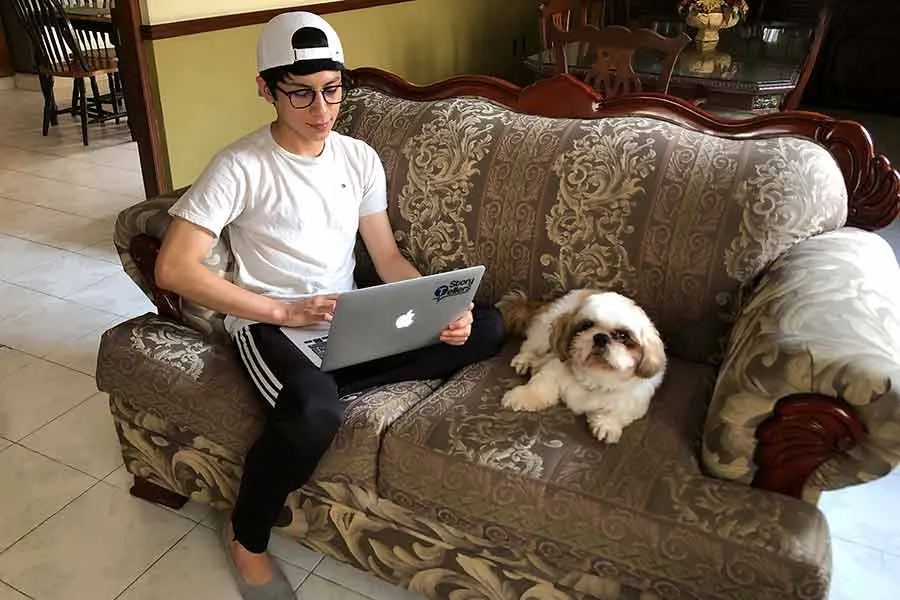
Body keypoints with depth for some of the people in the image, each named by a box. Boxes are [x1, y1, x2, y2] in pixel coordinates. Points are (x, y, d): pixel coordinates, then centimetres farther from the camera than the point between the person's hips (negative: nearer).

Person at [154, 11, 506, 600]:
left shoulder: (360, 158, 5)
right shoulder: (240, 167, -11)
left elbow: (387, 257, 7)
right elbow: (173, 268, -18)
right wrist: (284, 311, -23)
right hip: (271, 322, -5)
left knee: (487, 326, -9)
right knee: (316, 413, -38)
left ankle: (313, 386, -16)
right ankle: (246, 538, -5)